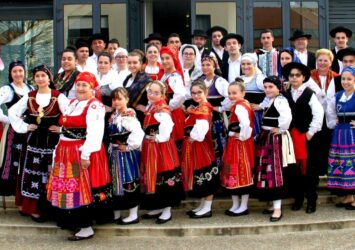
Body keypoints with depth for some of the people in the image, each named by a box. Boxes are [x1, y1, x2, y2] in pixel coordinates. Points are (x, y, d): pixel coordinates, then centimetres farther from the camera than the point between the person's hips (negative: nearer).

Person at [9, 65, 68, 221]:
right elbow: (12, 112, 12)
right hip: (34, 141, 3)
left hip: (52, 141, -3)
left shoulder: (58, 97, -5)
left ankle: (50, 207, 11)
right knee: (33, 174, 4)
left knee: (50, 175, 2)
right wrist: (23, 127, 3)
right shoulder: (29, 97, 8)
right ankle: (34, 208, 10)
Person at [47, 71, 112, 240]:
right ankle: (73, 220, 27)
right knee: (69, 188, 14)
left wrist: (86, 154, -26)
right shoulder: (72, 103, 16)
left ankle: (86, 227, 3)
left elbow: (95, 132, -22)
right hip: (66, 151, 9)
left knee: (83, 189, -5)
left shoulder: (95, 106, -14)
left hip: (82, 152, -9)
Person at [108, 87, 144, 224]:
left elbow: (138, 133, -32)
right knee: (115, 182, 16)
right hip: (114, 154, 9)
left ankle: (133, 215, 10)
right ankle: (116, 214, 28)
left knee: (128, 182, -2)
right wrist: (112, 148, 9)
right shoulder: (114, 115, 9)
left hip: (126, 155, -9)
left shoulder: (129, 116, -20)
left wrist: (129, 147, -22)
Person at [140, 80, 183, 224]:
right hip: (150, 148, 10)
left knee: (164, 177, 0)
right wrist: (147, 138, 6)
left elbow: (166, 129, -26)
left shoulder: (163, 110, -18)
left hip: (162, 148, -9)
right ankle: (158, 207, 28)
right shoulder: (150, 106, 11)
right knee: (152, 177, 15)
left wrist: (157, 138, -13)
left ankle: (167, 210, 11)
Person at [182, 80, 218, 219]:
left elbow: (202, 127, -30)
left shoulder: (204, 108, -15)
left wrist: (194, 137, -18)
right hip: (194, 147, 10)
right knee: (200, 176, 15)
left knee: (205, 174, -2)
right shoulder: (197, 108, 15)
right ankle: (202, 205, 24)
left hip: (201, 146, -10)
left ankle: (207, 208, 6)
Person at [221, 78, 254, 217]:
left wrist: (242, 136, -21)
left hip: (240, 144, -10)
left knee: (241, 173, -2)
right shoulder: (240, 105, 12)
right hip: (233, 144, 10)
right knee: (233, 172, 13)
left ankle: (243, 206, 8)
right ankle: (235, 205, 22)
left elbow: (246, 124, -34)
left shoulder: (239, 106, -18)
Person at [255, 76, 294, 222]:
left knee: (275, 172, -8)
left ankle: (277, 209, -4)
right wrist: (262, 135, 10)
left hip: (276, 140, -10)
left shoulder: (280, 100, -17)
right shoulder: (268, 101, 14)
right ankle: (274, 205, 23)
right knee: (267, 171, 13)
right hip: (266, 139, 10)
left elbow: (287, 116, -34)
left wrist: (280, 129, -21)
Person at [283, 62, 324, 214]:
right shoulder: (285, 95, 8)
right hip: (291, 135, 3)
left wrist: (311, 132, -11)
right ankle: (298, 198, 19)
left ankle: (311, 200, 11)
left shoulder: (309, 94, -4)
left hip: (306, 135, -3)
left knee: (309, 167, 2)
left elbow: (319, 113, -10)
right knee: (295, 167, 8)